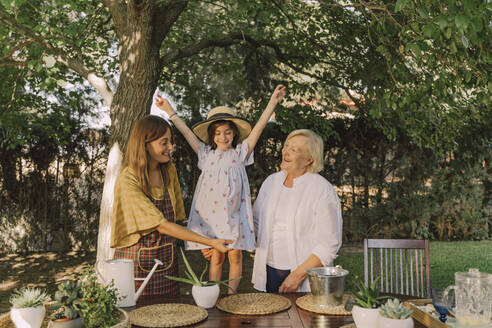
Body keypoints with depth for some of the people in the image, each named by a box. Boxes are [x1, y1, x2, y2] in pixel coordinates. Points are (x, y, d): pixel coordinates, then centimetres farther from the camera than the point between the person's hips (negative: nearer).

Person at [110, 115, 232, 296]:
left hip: (167, 259, 5)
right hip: (137, 260, -5)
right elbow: (162, 225, -22)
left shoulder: (169, 171, 2)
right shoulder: (127, 181, -19)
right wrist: (210, 242, -24)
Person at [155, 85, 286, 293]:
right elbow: (187, 132, 8)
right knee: (215, 257, 8)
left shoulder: (240, 153, 3)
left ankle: (231, 293, 18)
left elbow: (259, 127, -4)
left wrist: (273, 102, -10)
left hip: (234, 213, -1)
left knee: (235, 256, 6)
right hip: (210, 214, 1)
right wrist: (170, 111, 8)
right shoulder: (206, 154, 7)